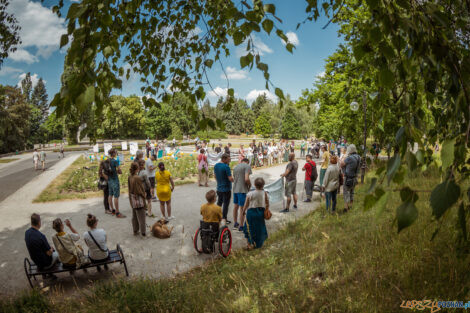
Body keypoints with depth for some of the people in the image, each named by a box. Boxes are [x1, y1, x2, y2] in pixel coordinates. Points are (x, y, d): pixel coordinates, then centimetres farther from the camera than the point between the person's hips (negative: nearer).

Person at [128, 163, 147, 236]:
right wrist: (144, 194, 0)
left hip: (132, 199, 7)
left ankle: (135, 231, 28)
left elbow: (130, 188, 9)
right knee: (141, 217, 3)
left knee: (134, 216, 18)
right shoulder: (138, 178, -23)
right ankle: (143, 232, 9)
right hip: (139, 199, -7)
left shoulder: (129, 177, -1)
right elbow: (141, 189, -18)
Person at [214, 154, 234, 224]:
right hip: (226, 189, -7)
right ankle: (224, 219, 10)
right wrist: (234, 179, -1)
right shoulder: (226, 167, -20)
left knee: (219, 203, 19)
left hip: (219, 188, 7)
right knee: (226, 204, 4)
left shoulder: (216, 166, 4)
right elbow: (230, 179, -22)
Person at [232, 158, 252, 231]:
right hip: (242, 190, -8)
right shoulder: (247, 166, -7)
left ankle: (235, 223, 30)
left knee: (235, 206, 18)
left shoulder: (236, 167, 16)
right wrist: (250, 185, -1)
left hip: (235, 189, 8)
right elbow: (246, 179, -19)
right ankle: (241, 227, 3)